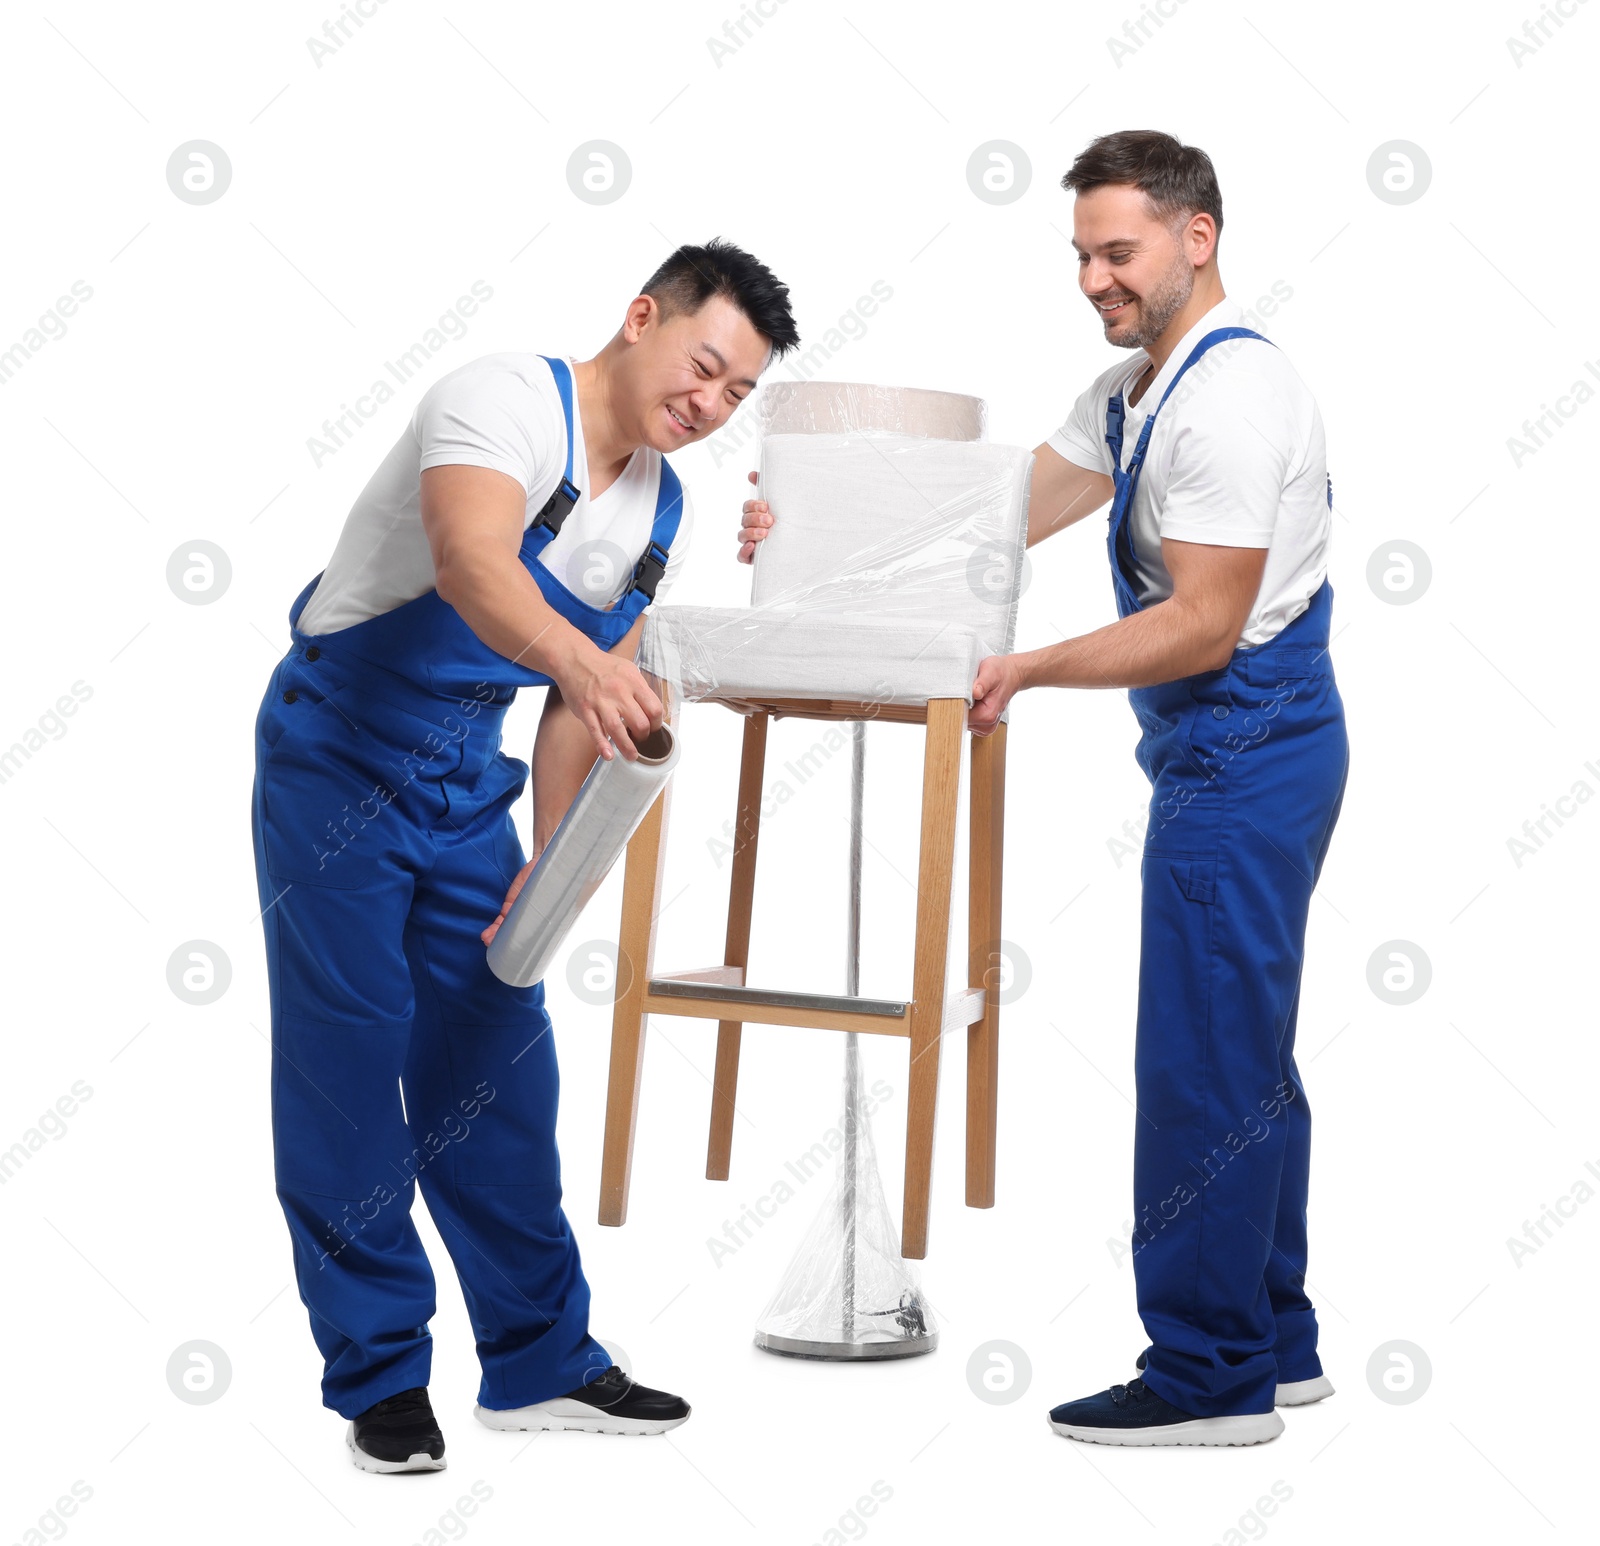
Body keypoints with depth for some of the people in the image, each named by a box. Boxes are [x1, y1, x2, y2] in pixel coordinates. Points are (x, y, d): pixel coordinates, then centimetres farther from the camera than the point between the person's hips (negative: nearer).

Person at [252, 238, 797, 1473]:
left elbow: (586, 708, 9)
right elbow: (470, 561, -41)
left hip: (468, 778, 7)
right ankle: (379, 1375, 6)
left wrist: (549, 864, -2)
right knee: (350, 1060, -5)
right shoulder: (506, 403, -20)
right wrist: (580, 661, -58)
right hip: (340, 754, -7)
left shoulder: (665, 515, 4)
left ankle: (539, 1360, 18)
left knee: (497, 1062, 8)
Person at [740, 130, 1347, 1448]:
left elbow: (1203, 625, -21)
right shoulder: (1136, 390, 15)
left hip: (1243, 748, -11)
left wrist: (1024, 671, -18)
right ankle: (1272, 1347, 26)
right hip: (1234, 747, 11)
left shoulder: (1228, 398, -17)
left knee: (1201, 1062, -5)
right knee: (1244, 1057, 15)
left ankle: (1207, 1376, 4)